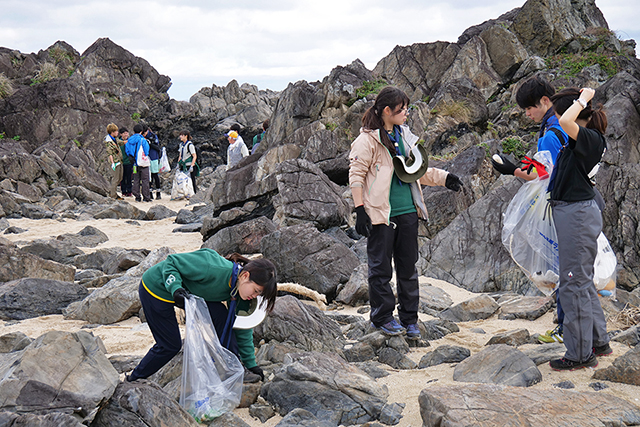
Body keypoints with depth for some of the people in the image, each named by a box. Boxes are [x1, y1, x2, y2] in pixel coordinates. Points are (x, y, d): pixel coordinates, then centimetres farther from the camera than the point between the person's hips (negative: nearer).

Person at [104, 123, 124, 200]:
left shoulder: (115, 139, 13)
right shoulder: (108, 141, -14)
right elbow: (109, 153, -18)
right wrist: (112, 163, -22)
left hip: (119, 161, 9)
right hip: (115, 162, -9)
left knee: (119, 178, 14)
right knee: (115, 179, -5)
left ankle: (111, 191, 26)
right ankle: (113, 196, 2)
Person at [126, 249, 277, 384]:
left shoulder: (241, 294, -10)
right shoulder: (214, 268, -36)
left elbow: (242, 328, 2)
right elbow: (171, 262, -28)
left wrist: (251, 363, 5)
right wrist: (176, 289, -43)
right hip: (156, 289, -7)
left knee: (220, 314, -12)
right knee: (170, 345, -2)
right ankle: (134, 379, 21)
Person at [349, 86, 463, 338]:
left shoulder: (404, 135, 14)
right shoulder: (369, 139, -7)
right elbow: (356, 175, -8)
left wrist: (444, 178, 11)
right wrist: (360, 210, -13)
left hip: (407, 212, 6)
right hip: (381, 214, -6)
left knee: (408, 267, 10)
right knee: (381, 268, 3)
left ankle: (409, 319, 19)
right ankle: (382, 317, 17)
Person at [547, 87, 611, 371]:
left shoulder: (591, 139, -16)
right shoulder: (578, 141, 10)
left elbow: (566, 122, -33)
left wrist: (583, 99, -19)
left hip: (578, 214, -10)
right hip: (572, 212, 10)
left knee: (574, 283, -3)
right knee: (582, 281, 19)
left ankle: (580, 355, 5)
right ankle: (599, 342, 31)